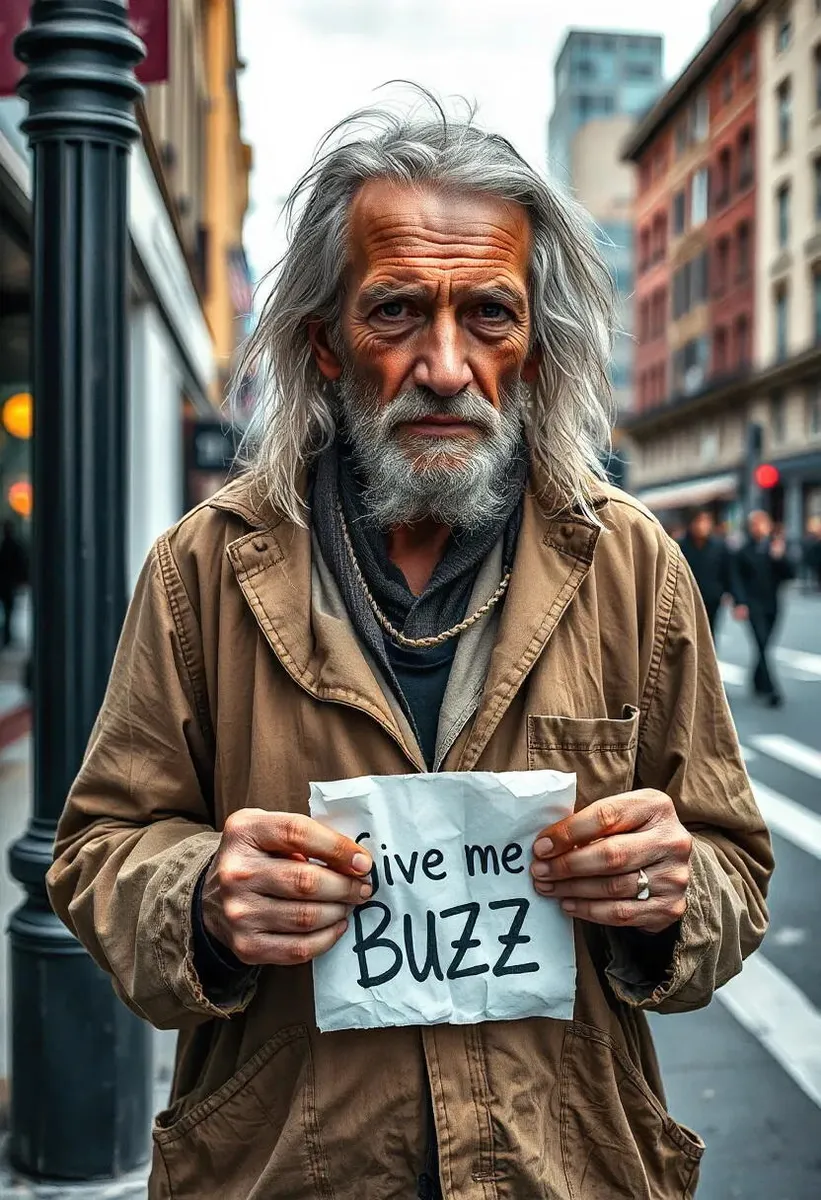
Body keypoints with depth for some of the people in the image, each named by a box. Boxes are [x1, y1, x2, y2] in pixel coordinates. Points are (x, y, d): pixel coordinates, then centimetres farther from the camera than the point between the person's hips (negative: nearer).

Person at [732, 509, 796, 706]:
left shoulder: (777, 546, 8)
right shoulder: (743, 551, 0)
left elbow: (790, 574, 2)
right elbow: (737, 579, -2)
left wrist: (779, 557, -14)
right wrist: (740, 603, -13)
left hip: (772, 604, 4)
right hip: (753, 605, -4)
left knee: (763, 646, 9)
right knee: (762, 645, -12)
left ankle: (758, 682, 28)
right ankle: (770, 690, -15)